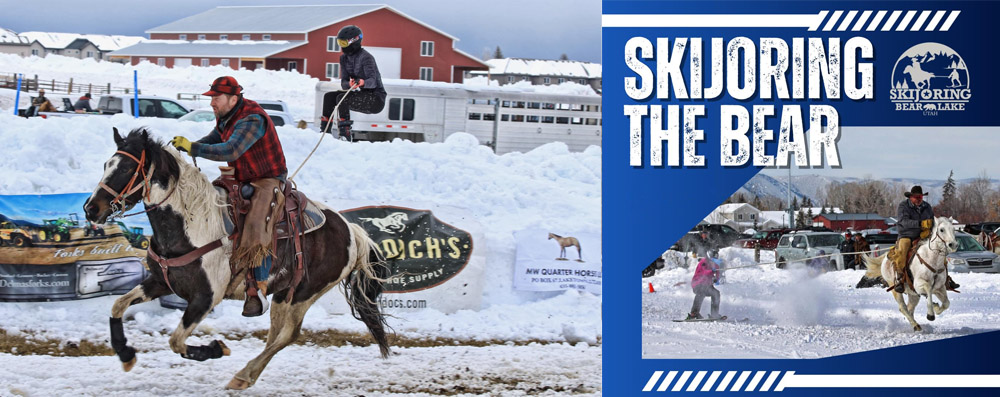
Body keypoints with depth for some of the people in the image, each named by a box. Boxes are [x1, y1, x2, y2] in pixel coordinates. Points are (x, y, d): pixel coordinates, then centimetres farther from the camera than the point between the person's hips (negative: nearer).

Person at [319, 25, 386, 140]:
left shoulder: (365, 57, -17)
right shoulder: (344, 58, 7)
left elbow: (372, 81, -28)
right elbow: (343, 82, -1)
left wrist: (362, 83, -51)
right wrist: (350, 84, -26)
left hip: (377, 98, -8)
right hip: (364, 95, 8)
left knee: (342, 98, -27)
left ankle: (345, 135, -30)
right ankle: (325, 130, -3)